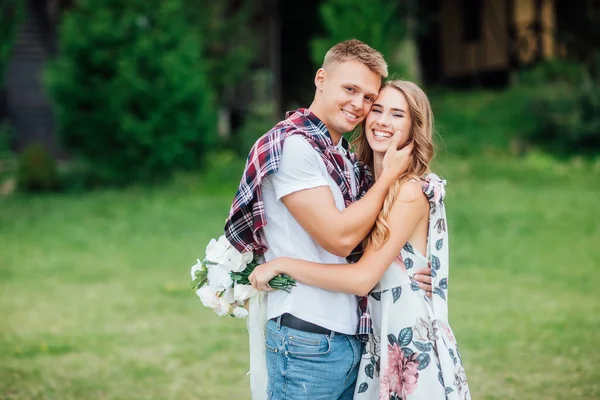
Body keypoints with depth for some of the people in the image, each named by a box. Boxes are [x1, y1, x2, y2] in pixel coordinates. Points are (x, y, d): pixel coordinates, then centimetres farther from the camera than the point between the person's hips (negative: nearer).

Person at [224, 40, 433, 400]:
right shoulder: (293, 145, -12)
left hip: (351, 336, 8)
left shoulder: (344, 157, 14)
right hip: (308, 340, -8)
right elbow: (340, 238, -18)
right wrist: (389, 175, -7)